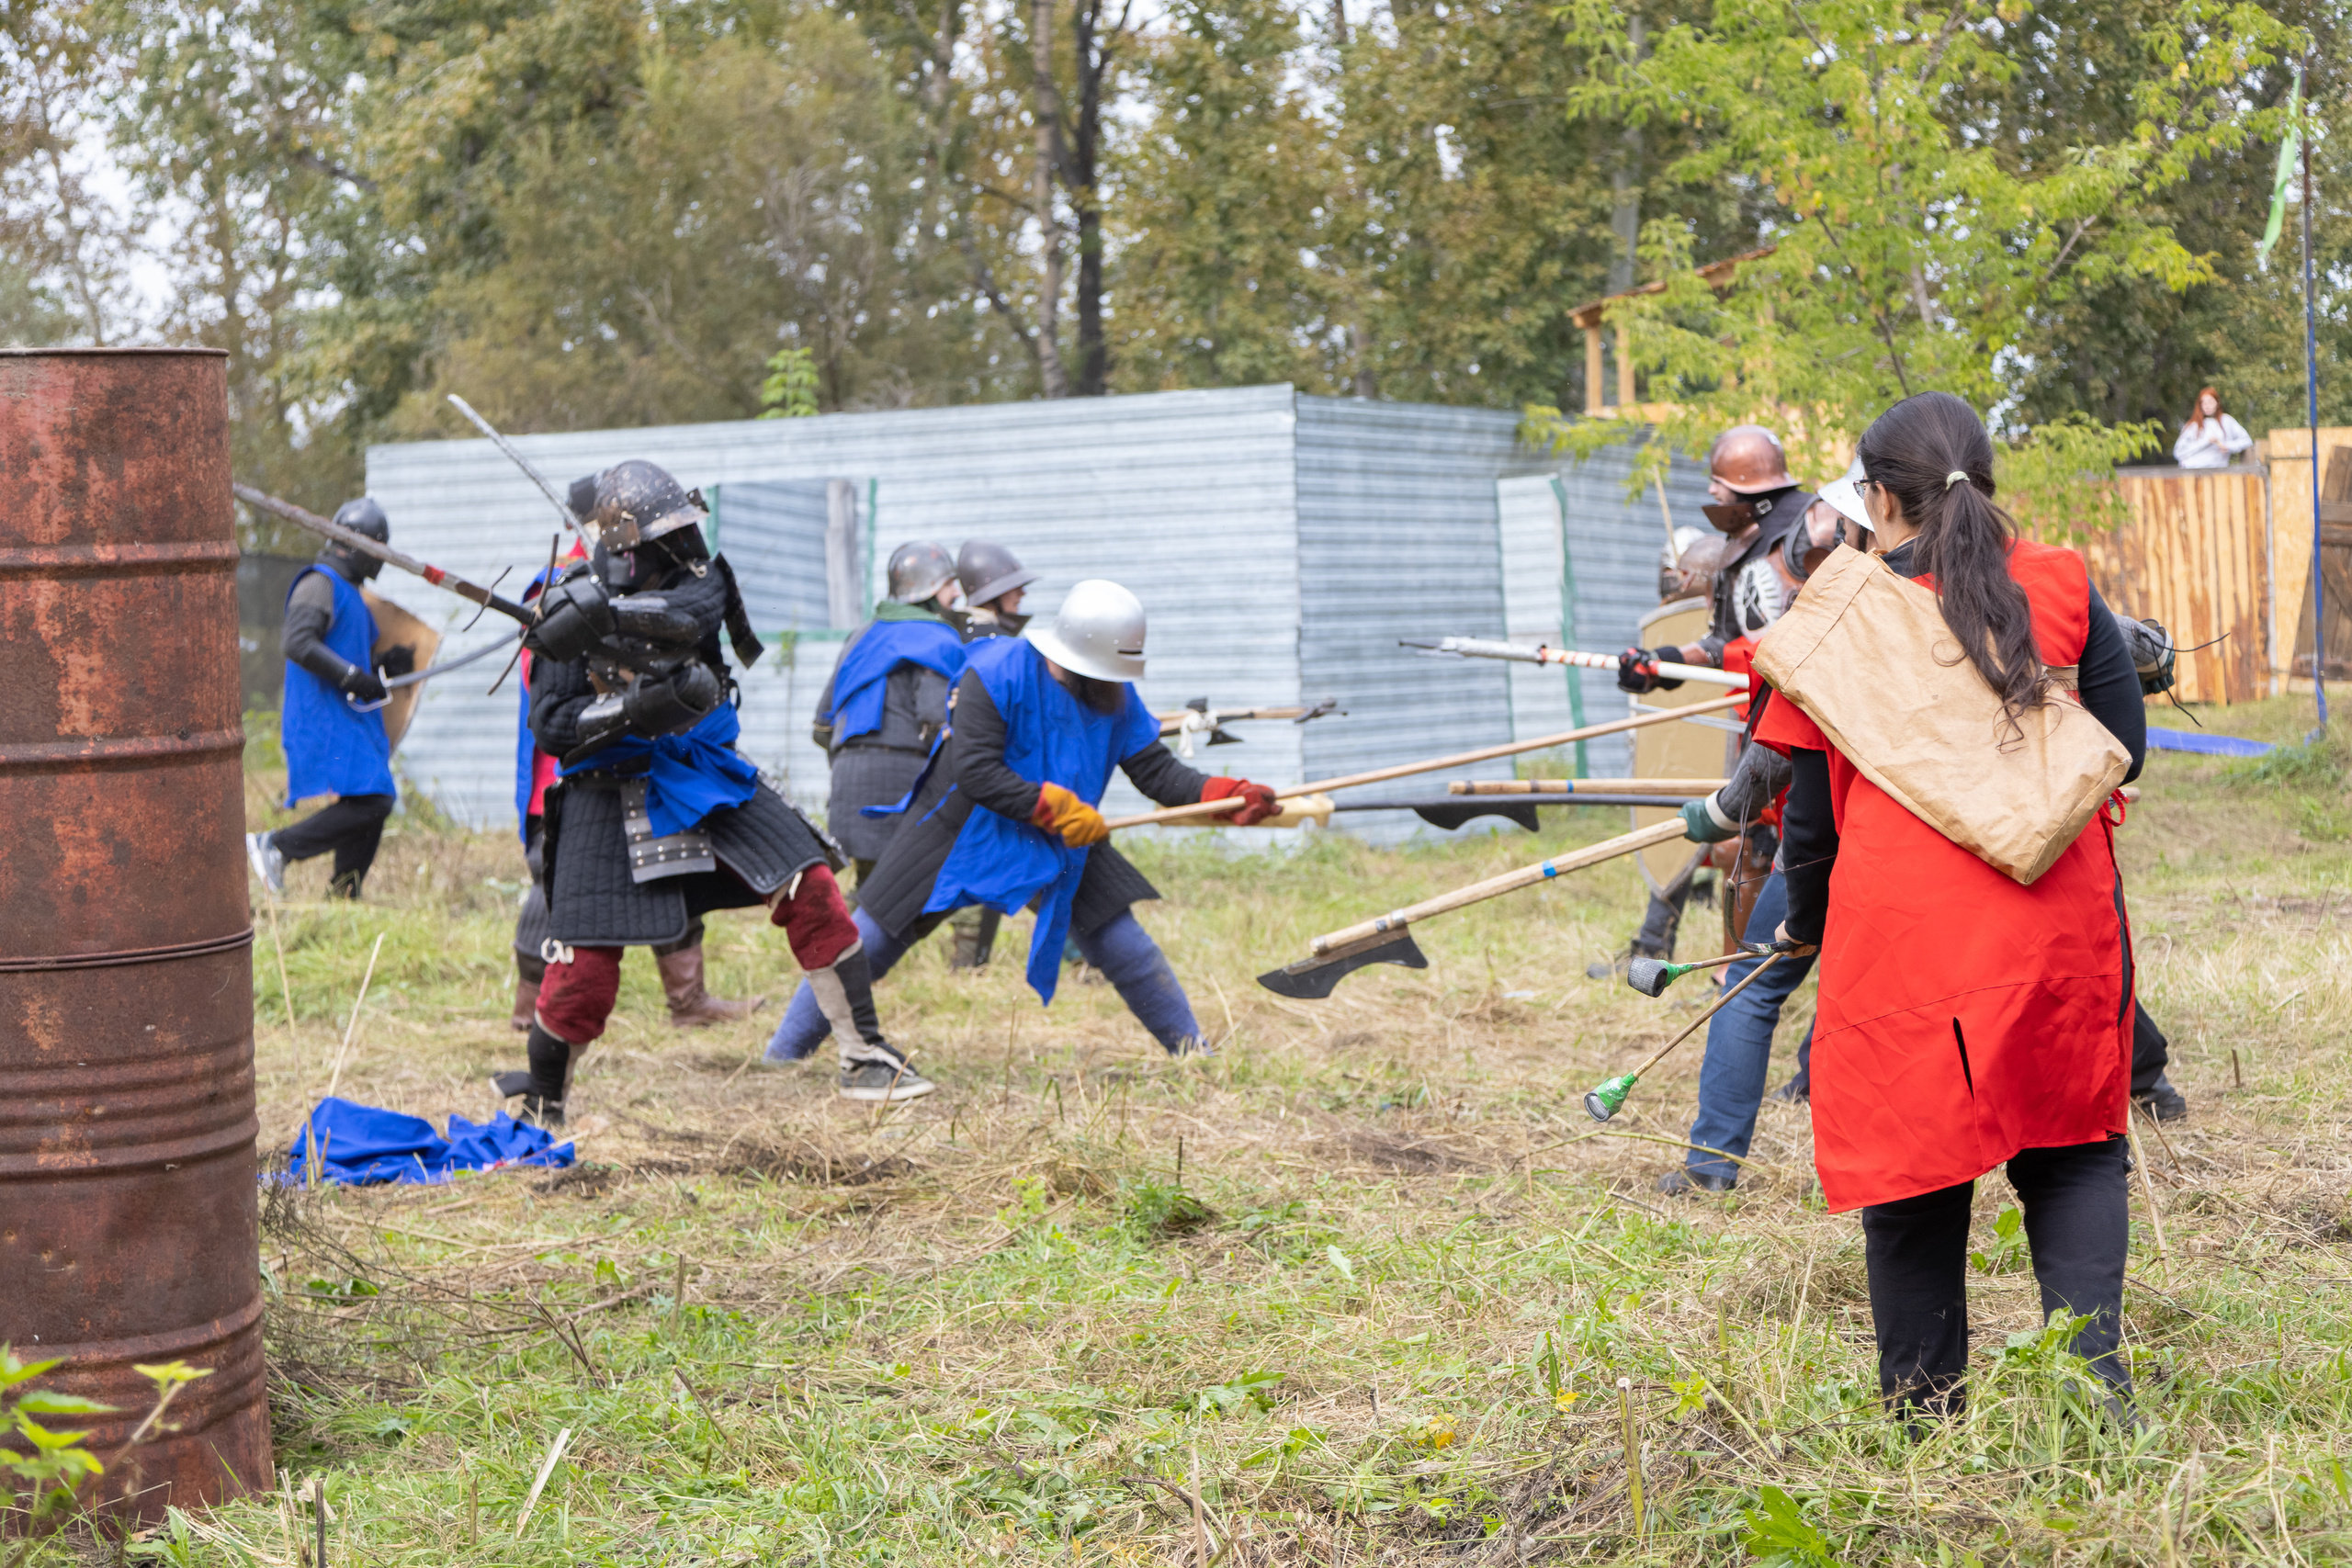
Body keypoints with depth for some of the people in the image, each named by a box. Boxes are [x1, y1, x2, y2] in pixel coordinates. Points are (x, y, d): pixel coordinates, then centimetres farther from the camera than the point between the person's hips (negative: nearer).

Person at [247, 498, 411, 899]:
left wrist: (385, 665, 9)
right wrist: (355, 677, -25)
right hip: (323, 719, -10)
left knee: (374, 805, 7)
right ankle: (275, 846, -11)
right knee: (368, 802, -19)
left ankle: (342, 901, 13)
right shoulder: (319, 584, -9)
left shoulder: (350, 592, 23)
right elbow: (297, 644, -23)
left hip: (352, 719, 10)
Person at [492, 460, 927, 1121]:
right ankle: (540, 1109, 16)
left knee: (811, 891, -9)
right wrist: (634, 709, -29)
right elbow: (549, 727, -14)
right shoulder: (569, 608, -10)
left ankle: (866, 1059, -1)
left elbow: (687, 614, -28)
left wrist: (605, 610, -41)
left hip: (706, 774, 3)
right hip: (612, 794, -3)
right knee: (584, 970, -6)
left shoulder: (700, 576, -3)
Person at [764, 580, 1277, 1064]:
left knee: (1125, 947, -3)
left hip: (1058, 842, 4)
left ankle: (1195, 1052, 11)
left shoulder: (1115, 695, -8)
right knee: (872, 939, -4)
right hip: (960, 831, -4)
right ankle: (784, 1052, 7)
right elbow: (974, 772, -29)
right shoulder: (995, 674, -25)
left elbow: (1156, 768, -7)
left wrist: (1226, 795, -23)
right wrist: (1057, 808, -33)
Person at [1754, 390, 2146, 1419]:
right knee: (2071, 1150, 15)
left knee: (1914, 1165, 9)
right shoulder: (2060, 585, 5)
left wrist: (1803, 920, 22)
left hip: (1899, 932, -1)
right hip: (2057, 925, 2)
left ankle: (1923, 1408, 16)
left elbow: (1810, 803, 6)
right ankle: (2092, 1370, 1)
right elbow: (2123, 749, 9)